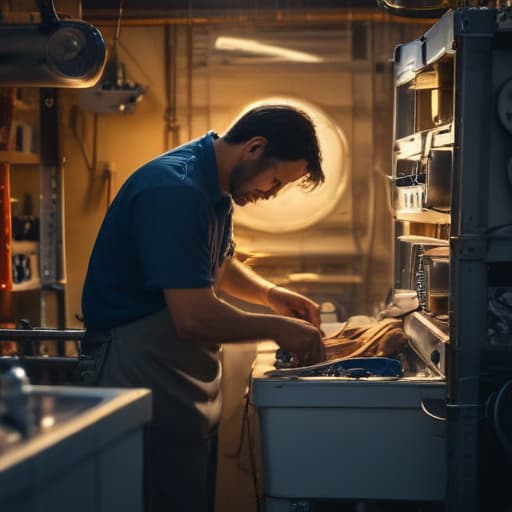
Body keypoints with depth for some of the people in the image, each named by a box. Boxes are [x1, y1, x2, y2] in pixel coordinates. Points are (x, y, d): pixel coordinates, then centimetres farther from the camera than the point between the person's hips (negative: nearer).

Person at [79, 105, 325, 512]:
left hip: (191, 386, 10)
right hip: (147, 383, -10)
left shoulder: (215, 188, 8)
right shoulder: (174, 190, -23)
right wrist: (276, 328, -15)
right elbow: (193, 318, -28)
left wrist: (271, 294, 7)